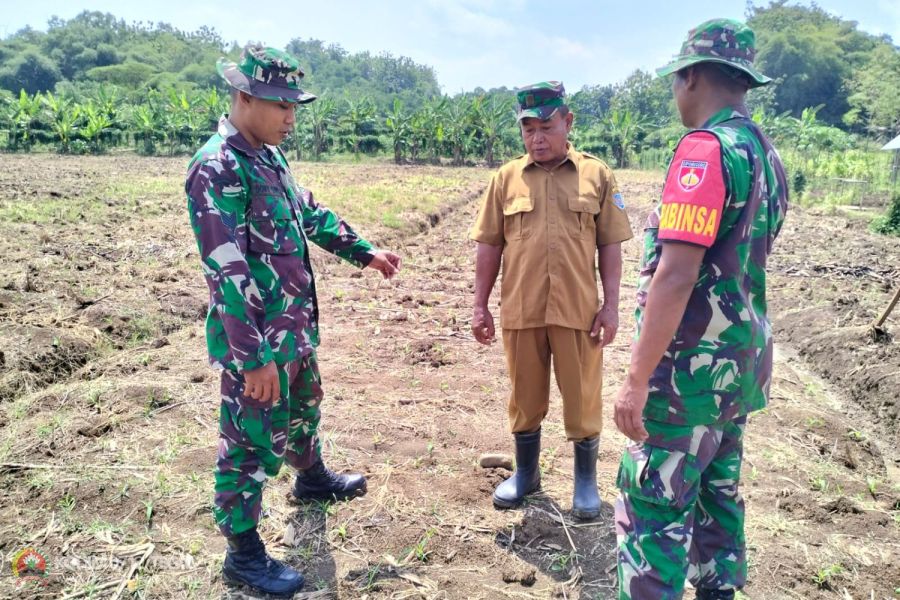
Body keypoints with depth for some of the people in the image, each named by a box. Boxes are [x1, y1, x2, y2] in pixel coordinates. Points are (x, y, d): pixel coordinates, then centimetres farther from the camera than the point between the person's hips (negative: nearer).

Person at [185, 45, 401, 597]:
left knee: (303, 406, 28)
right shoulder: (217, 168, -21)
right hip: (254, 337, -9)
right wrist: (254, 357, -27)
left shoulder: (271, 157, 7)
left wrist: (364, 252, 18)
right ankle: (244, 553, 22)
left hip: (296, 325, 9)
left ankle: (313, 477, 54)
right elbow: (227, 272, -26)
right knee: (252, 441, 4)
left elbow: (311, 214, 21)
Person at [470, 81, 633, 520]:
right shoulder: (507, 177, 4)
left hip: (579, 309, -1)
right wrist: (480, 306, 3)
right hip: (521, 309, 1)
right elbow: (489, 246, 5)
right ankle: (525, 472, 35)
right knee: (525, 397, 15)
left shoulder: (596, 175, 1)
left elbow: (610, 245, 2)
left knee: (582, 399, 10)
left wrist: (611, 306, -2)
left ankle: (586, 480, 29)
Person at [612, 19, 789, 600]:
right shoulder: (767, 154, 11)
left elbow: (676, 275, -25)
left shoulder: (706, 148, -18)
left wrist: (637, 379, -21)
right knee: (718, 494, 21)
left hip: (692, 364, -9)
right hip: (741, 360, 9)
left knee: (651, 512, 2)